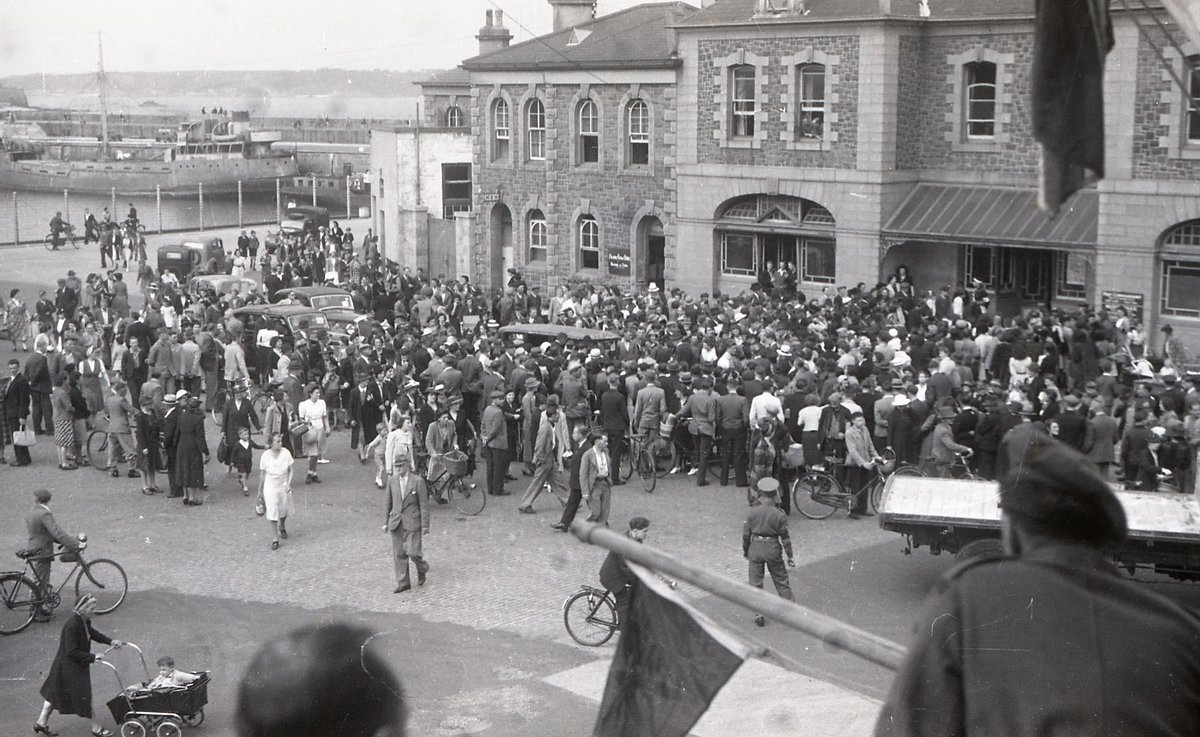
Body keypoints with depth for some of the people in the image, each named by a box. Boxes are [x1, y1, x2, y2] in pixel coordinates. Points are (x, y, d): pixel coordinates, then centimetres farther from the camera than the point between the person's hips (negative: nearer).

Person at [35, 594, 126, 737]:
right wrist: (93, 657, -28)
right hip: (69, 667, -9)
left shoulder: (85, 621, -4)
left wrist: (110, 641, 9)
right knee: (83, 696, 4)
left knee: (55, 693, 22)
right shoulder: (71, 626, -31)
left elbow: (92, 633, 17)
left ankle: (41, 723, 37)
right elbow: (72, 652, -30)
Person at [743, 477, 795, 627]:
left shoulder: (752, 513, -9)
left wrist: (745, 550, 14)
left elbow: (746, 535, -2)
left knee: (755, 583, 11)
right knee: (781, 580, 16)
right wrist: (790, 555, 4)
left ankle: (759, 615, 13)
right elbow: (785, 537, -7)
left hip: (755, 548, 1)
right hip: (773, 549, -1)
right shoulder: (779, 515, -12)